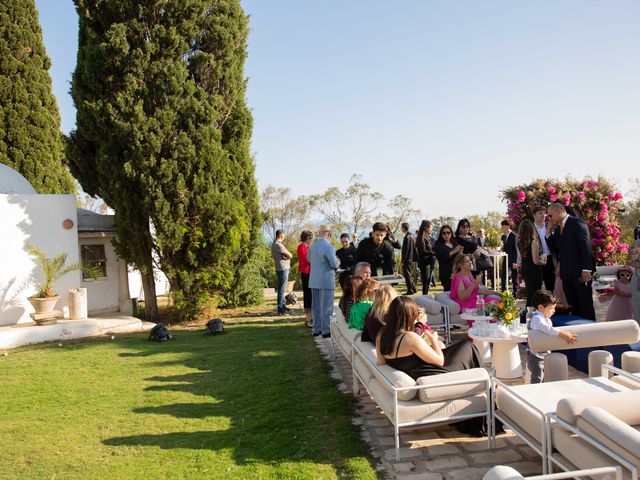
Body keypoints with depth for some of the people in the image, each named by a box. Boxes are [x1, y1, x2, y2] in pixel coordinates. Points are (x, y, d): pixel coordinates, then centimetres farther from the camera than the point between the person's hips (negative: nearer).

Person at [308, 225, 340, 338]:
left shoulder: (312, 246, 6)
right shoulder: (328, 247, -18)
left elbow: (309, 259, 21)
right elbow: (335, 264, -17)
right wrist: (338, 261, 4)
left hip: (314, 280, 7)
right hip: (326, 281, -7)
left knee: (315, 305, 13)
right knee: (326, 306, 0)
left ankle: (316, 329, 21)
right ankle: (326, 330, 4)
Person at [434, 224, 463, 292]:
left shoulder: (455, 243, 15)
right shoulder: (438, 244, 2)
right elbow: (441, 258, -13)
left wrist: (460, 252, -7)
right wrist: (454, 251, -17)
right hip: (446, 273, -4)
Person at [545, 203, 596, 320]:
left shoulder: (577, 223, -7)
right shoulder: (557, 228, 16)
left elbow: (586, 246, -13)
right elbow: (555, 250, 17)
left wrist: (586, 269, -19)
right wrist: (549, 233, 4)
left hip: (581, 273, -7)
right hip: (567, 274, 7)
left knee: (586, 305, -2)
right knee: (573, 307, 8)